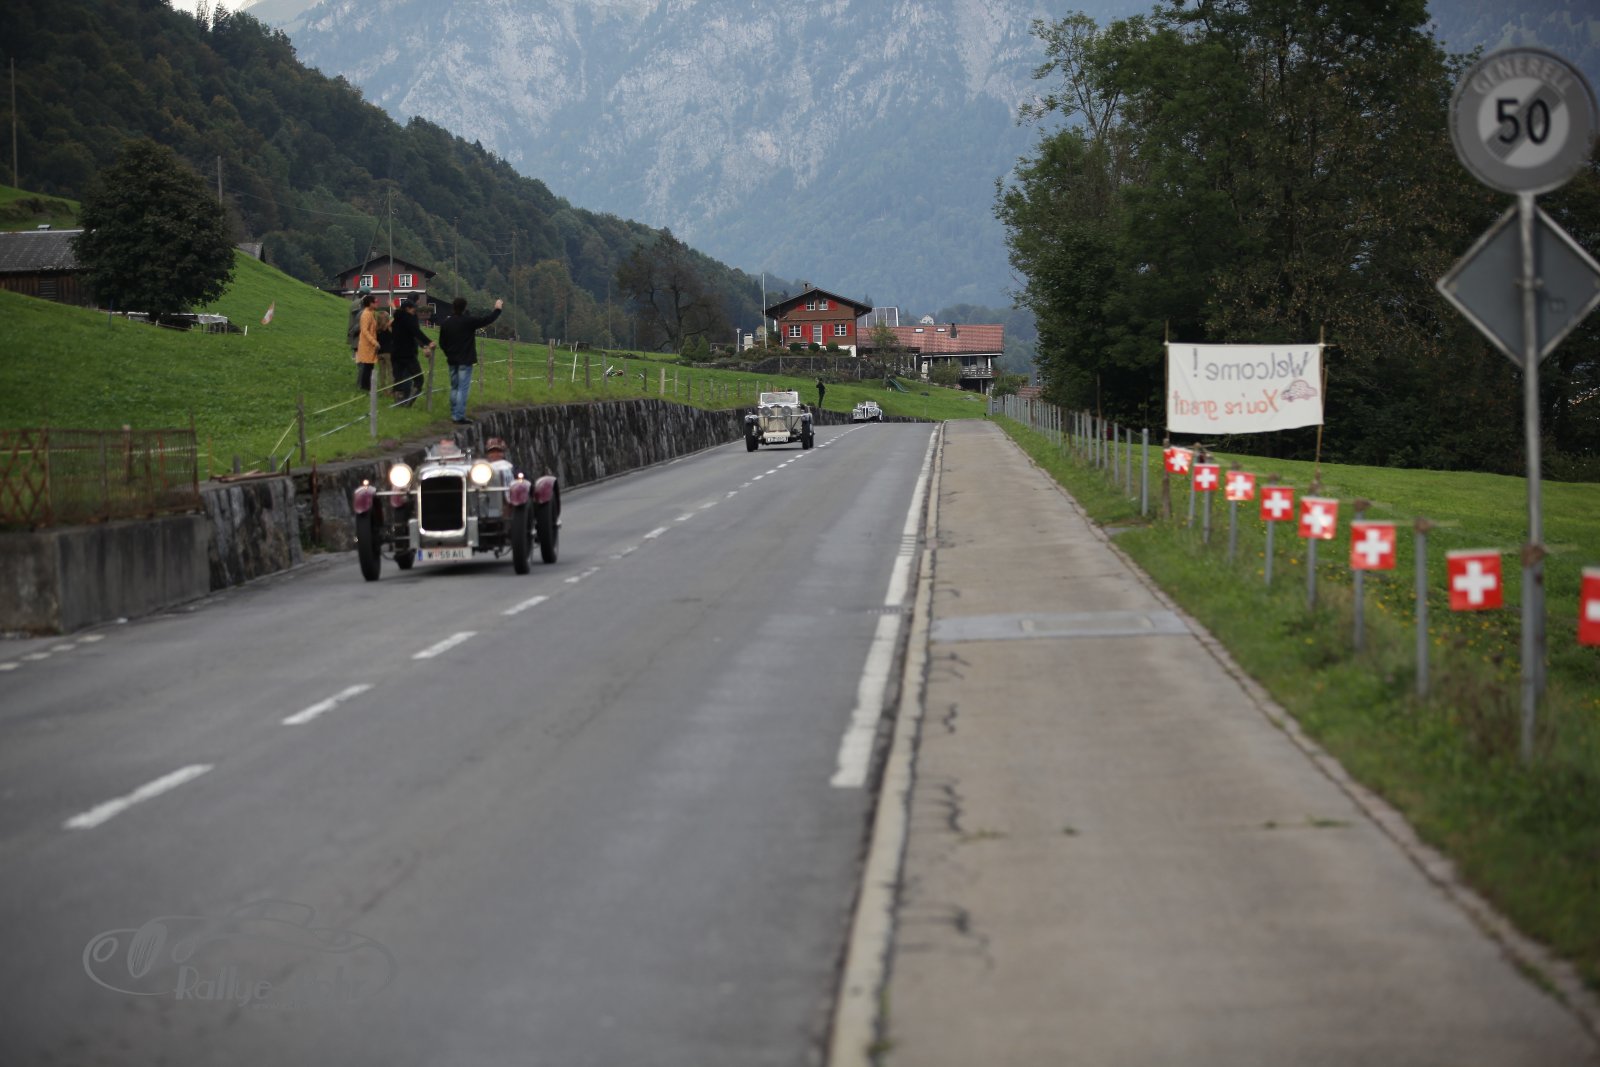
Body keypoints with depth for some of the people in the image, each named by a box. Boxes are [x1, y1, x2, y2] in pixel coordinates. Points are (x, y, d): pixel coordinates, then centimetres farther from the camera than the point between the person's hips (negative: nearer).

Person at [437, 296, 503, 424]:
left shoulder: (445, 323, 1)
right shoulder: (468, 321, -15)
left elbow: (442, 342, 10)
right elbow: (487, 319, -7)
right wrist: (497, 309, 9)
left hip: (452, 360, 6)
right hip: (465, 361, -6)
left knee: (454, 388, 15)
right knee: (463, 388, -5)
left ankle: (454, 415, 19)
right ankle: (459, 416, -10)